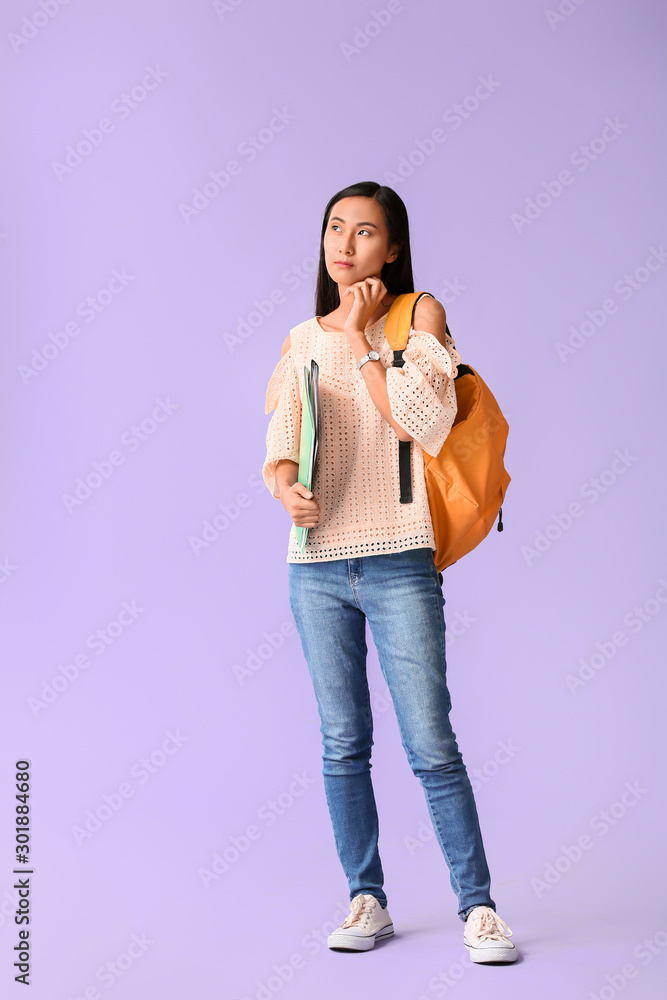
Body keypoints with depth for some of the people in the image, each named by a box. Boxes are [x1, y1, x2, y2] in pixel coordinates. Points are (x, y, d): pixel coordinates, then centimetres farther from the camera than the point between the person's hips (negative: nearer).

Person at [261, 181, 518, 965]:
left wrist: (361, 335, -6)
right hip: (316, 565, 4)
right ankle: (367, 900, 21)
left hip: (398, 562, -4)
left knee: (431, 745, -4)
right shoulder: (302, 340, 13)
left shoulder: (419, 315, 3)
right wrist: (284, 487, -16)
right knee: (343, 745, 8)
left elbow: (411, 420, -11)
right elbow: (278, 446, 6)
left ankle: (477, 905, 9)